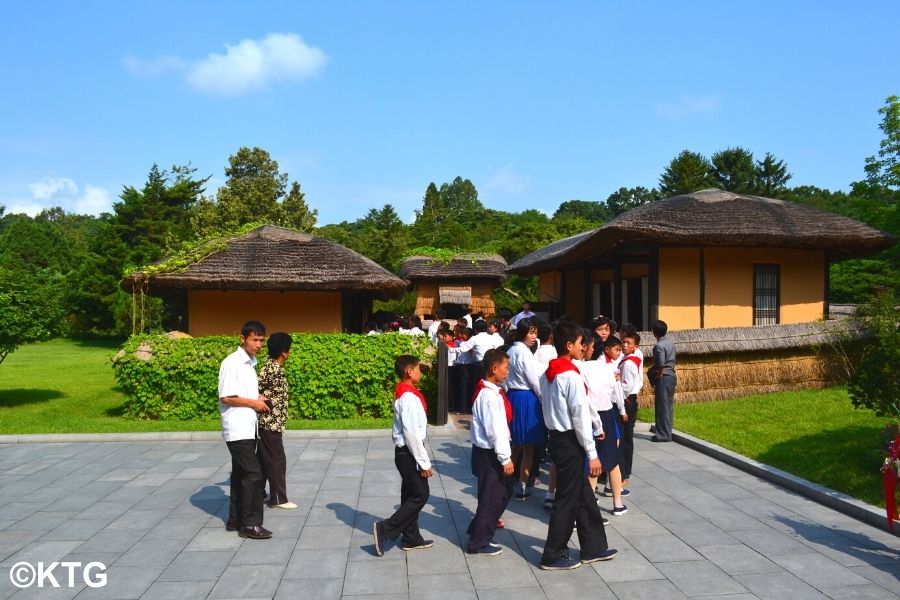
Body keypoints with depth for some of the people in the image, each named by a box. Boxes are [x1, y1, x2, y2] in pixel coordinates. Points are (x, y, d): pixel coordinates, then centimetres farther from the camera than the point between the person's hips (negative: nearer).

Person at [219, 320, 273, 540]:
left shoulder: (251, 363, 12)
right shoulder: (232, 363, -14)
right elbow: (226, 397, -18)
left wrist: (258, 397, 6)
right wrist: (253, 403, -12)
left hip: (248, 428, 9)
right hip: (237, 429, -9)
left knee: (241, 474, 14)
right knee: (254, 474, -10)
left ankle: (235, 519, 23)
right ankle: (250, 524, -2)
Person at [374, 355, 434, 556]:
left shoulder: (404, 393, 10)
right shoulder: (409, 396, -21)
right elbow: (412, 433, -24)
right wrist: (424, 462, -19)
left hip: (405, 452, 10)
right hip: (409, 453, -10)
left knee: (411, 495, 15)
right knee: (420, 496, -2)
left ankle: (412, 538, 24)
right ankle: (386, 528, 0)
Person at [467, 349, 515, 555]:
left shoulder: (488, 390, 9)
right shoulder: (490, 395, -22)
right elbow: (495, 430, -24)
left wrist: (505, 455, 17)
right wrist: (505, 458, -19)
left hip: (489, 452, 10)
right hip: (489, 453, -10)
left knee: (503, 490, 21)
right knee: (491, 496, 3)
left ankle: (479, 527, 36)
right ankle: (479, 542, 17)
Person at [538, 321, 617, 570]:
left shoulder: (547, 375, 7)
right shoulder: (572, 376, -19)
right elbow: (581, 417, -20)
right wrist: (592, 453, -15)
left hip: (556, 437, 9)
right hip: (570, 442, -9)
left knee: (583, 495, 18)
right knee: (568, 500, 3)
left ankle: (594, 547, 29)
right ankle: (553, 556, 14)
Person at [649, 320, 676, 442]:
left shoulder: (659, 346, -16)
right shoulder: (671, 343, 11)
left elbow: (661, 364, -23)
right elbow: (672, 362, 13)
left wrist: (658, 377, -10)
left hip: (663, 378, -9)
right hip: (672, 376, 9)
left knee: (662, 407, -2)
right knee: (668, 406, 13)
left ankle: (663, 434, 2)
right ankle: (667, 433, 19)